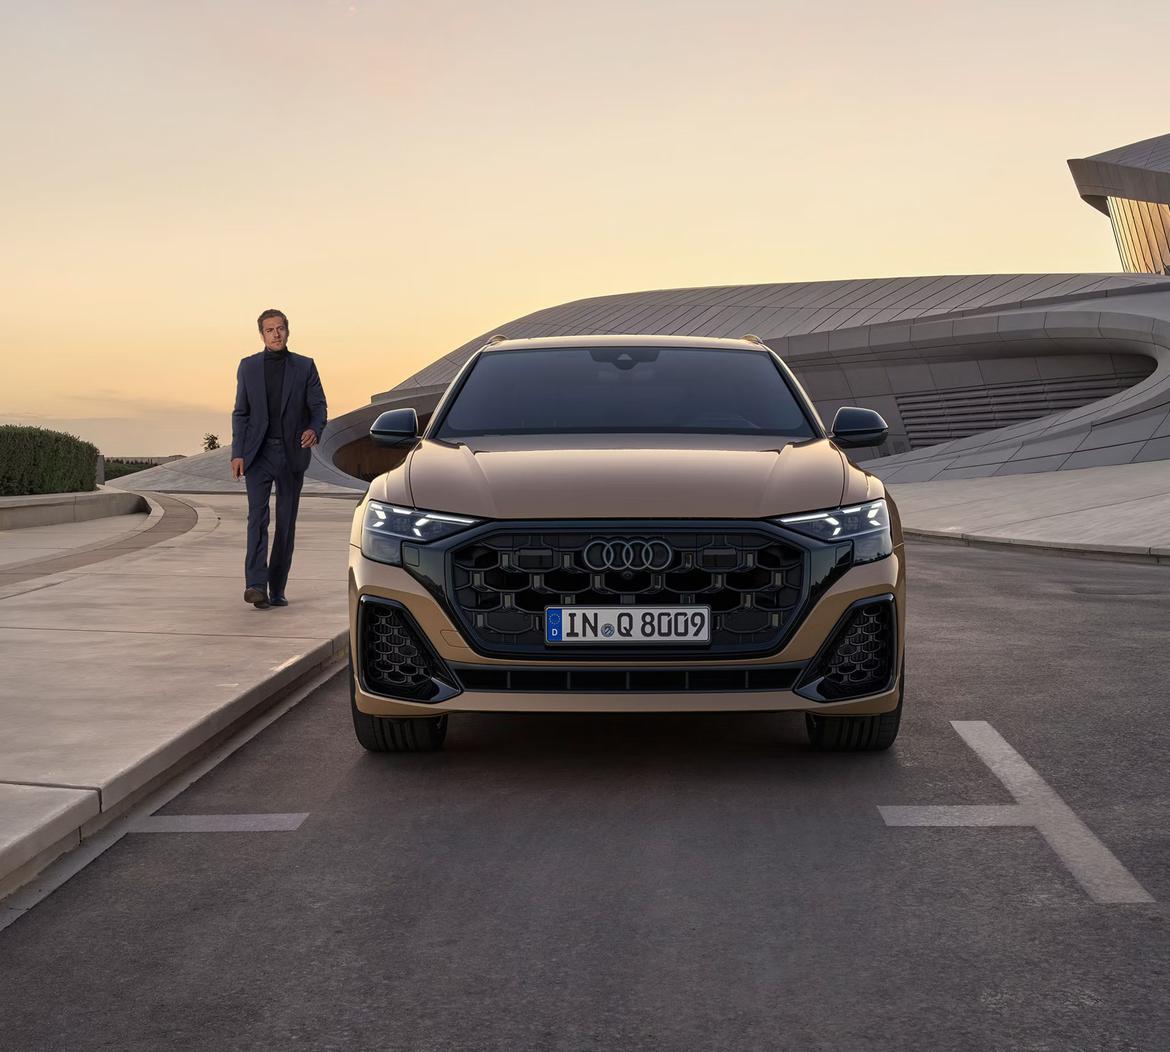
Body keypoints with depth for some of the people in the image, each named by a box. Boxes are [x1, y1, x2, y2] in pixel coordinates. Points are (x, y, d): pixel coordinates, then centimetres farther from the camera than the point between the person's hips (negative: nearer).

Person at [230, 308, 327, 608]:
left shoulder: (305, 367, 5)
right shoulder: (248, 366, 8)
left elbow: (318, 406, 3)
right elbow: (241, 413, 8)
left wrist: (314, 429, -20)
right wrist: (237, 454, -1)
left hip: (292, 454, 1)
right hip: (258, 453, -1)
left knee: (286, 523, 3)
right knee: (257, 517, -15)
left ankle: (277, 589, 10)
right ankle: (256, 585, -23)